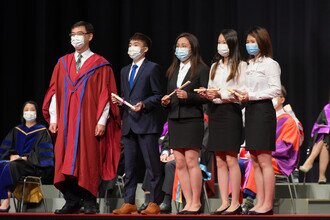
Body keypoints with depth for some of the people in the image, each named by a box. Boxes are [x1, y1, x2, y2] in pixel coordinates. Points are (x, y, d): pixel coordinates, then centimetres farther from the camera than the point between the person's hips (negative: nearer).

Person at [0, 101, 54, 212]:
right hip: (16, 160, 5)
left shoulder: (42, 131, 4)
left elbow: (42, 153, -6)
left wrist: (24, 157, -17)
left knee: (12, 166, -35)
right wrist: (12, 155, -8)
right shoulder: (16, 130, 19)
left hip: (34, 166, -5)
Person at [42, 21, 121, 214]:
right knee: (66, 160, 0)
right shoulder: (63, 63, 13)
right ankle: (72, 202, 6)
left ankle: (89, 202, 3)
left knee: (88, 160, -4)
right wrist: (53, 117, 2)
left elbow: (106, 94, -3)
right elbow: (54, 92, 11)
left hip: (89, 122, -4)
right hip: (66, 121, 4)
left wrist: (102, 120, -11)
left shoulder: (100, 65, 2)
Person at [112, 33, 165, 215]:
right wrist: (118, 102, 6)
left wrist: (144, 104, -18)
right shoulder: (125, 71, 21)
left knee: (152, 165, -4)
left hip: (147, 123, -7)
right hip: (129, 124, 7)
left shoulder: (152, 68, 0)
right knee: (129, 165, 7)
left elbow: (159, 96, -4)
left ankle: (154, 203, -1)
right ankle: (129, 203, 10)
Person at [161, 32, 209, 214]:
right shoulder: (173, 70, 18)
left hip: (192, 119, -6)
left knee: (191, 162, -9)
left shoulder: (201, 69, -1)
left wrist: (188, 96, -20)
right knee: (180, 164, 3)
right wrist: (165, 102, 0)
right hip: (174, 120, 6)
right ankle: (189, 202, 7)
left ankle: (196, 202, -2)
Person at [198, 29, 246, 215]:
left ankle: (235, 203, -4)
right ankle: (224, 203, 7)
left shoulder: (240, 66, -2)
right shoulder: (215, 66, 18)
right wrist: (207, 94, -4)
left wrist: (221, 95, -19)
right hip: (215, 111, 6)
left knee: (231, 159, -8)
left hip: (231, 111, -6)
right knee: (220, 161, 5)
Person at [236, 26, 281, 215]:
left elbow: (276, 90, -13)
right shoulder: (250, 65, 18)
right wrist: (241, 95, 1)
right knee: (255, 162, 6)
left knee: (264, 161, -8)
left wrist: (251, 96, -16)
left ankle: (267, 205, -7)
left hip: (263, 110, -8)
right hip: (250, 111, 8)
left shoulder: (270, 64, -5)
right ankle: (260, 203, 8)